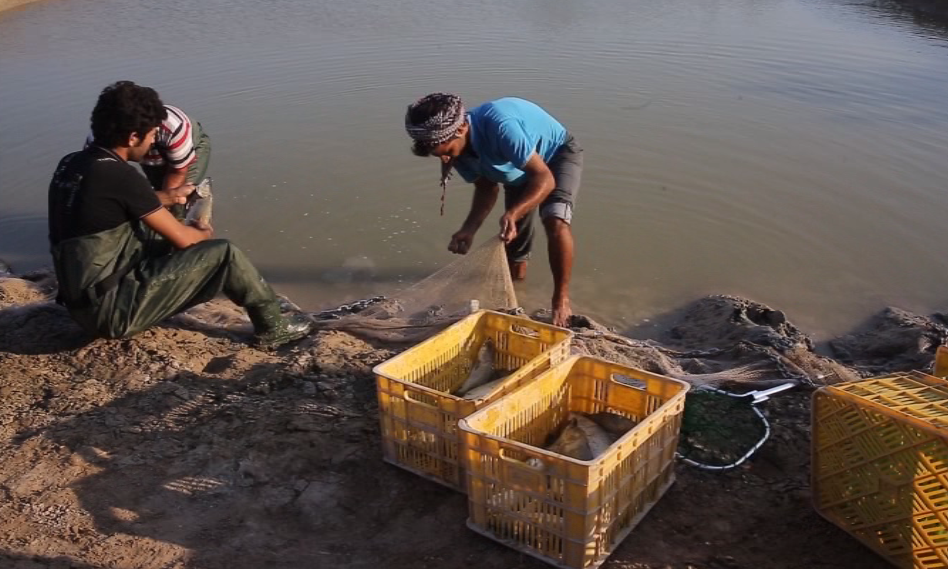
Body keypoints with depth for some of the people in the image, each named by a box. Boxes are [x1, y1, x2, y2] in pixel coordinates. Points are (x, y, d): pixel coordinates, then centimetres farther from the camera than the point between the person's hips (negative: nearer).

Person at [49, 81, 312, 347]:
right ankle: (273, 327, 11)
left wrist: (165, 197, 31)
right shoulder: (119, 175, -19)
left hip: (87, 303, 9)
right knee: (223, 254, -7)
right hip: (114, 308, -9)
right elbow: (182, 238, -11)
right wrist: (205, 234, 11)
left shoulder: (69, 165, 6)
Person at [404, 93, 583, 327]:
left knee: (555, 222, -31)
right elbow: (487, 188, -5)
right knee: (513, 238, 12)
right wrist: (469, 229, -21)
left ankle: (561, 300, -15)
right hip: (520, 167, 7)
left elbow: (544, 178, -40)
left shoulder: (499, 125, -43)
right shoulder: (460, 150, -19)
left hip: (559, 154, -7)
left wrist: (513, 213, -54)